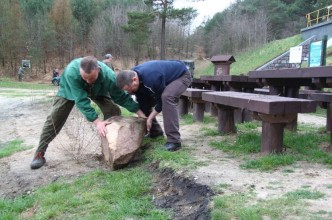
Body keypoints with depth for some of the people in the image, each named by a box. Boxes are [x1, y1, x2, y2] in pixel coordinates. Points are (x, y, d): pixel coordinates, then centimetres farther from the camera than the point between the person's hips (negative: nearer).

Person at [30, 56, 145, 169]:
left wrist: (139, 112, -25)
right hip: (70, 90, -1)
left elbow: (121, 96, -25)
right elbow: (81, 100, -45)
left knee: (114, 112, -14)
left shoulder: (108, 75, -40)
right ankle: (39, 153, -2)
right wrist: (97, 121, -49)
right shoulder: (71, 72, -46)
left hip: (98, 91, 2)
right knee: (55, 117, -11)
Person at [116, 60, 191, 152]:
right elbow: (142, 104, -7)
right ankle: (155, 132, 19)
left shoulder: (151, 78, -41)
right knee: (144, 102, 2)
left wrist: (150, 118, -21)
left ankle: (174, 140, -32)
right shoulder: (132, 76, -15)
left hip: (181, 76, -8)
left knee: (167, 97, -36)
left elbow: (162, 99, -27)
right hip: (165, 78, 9)